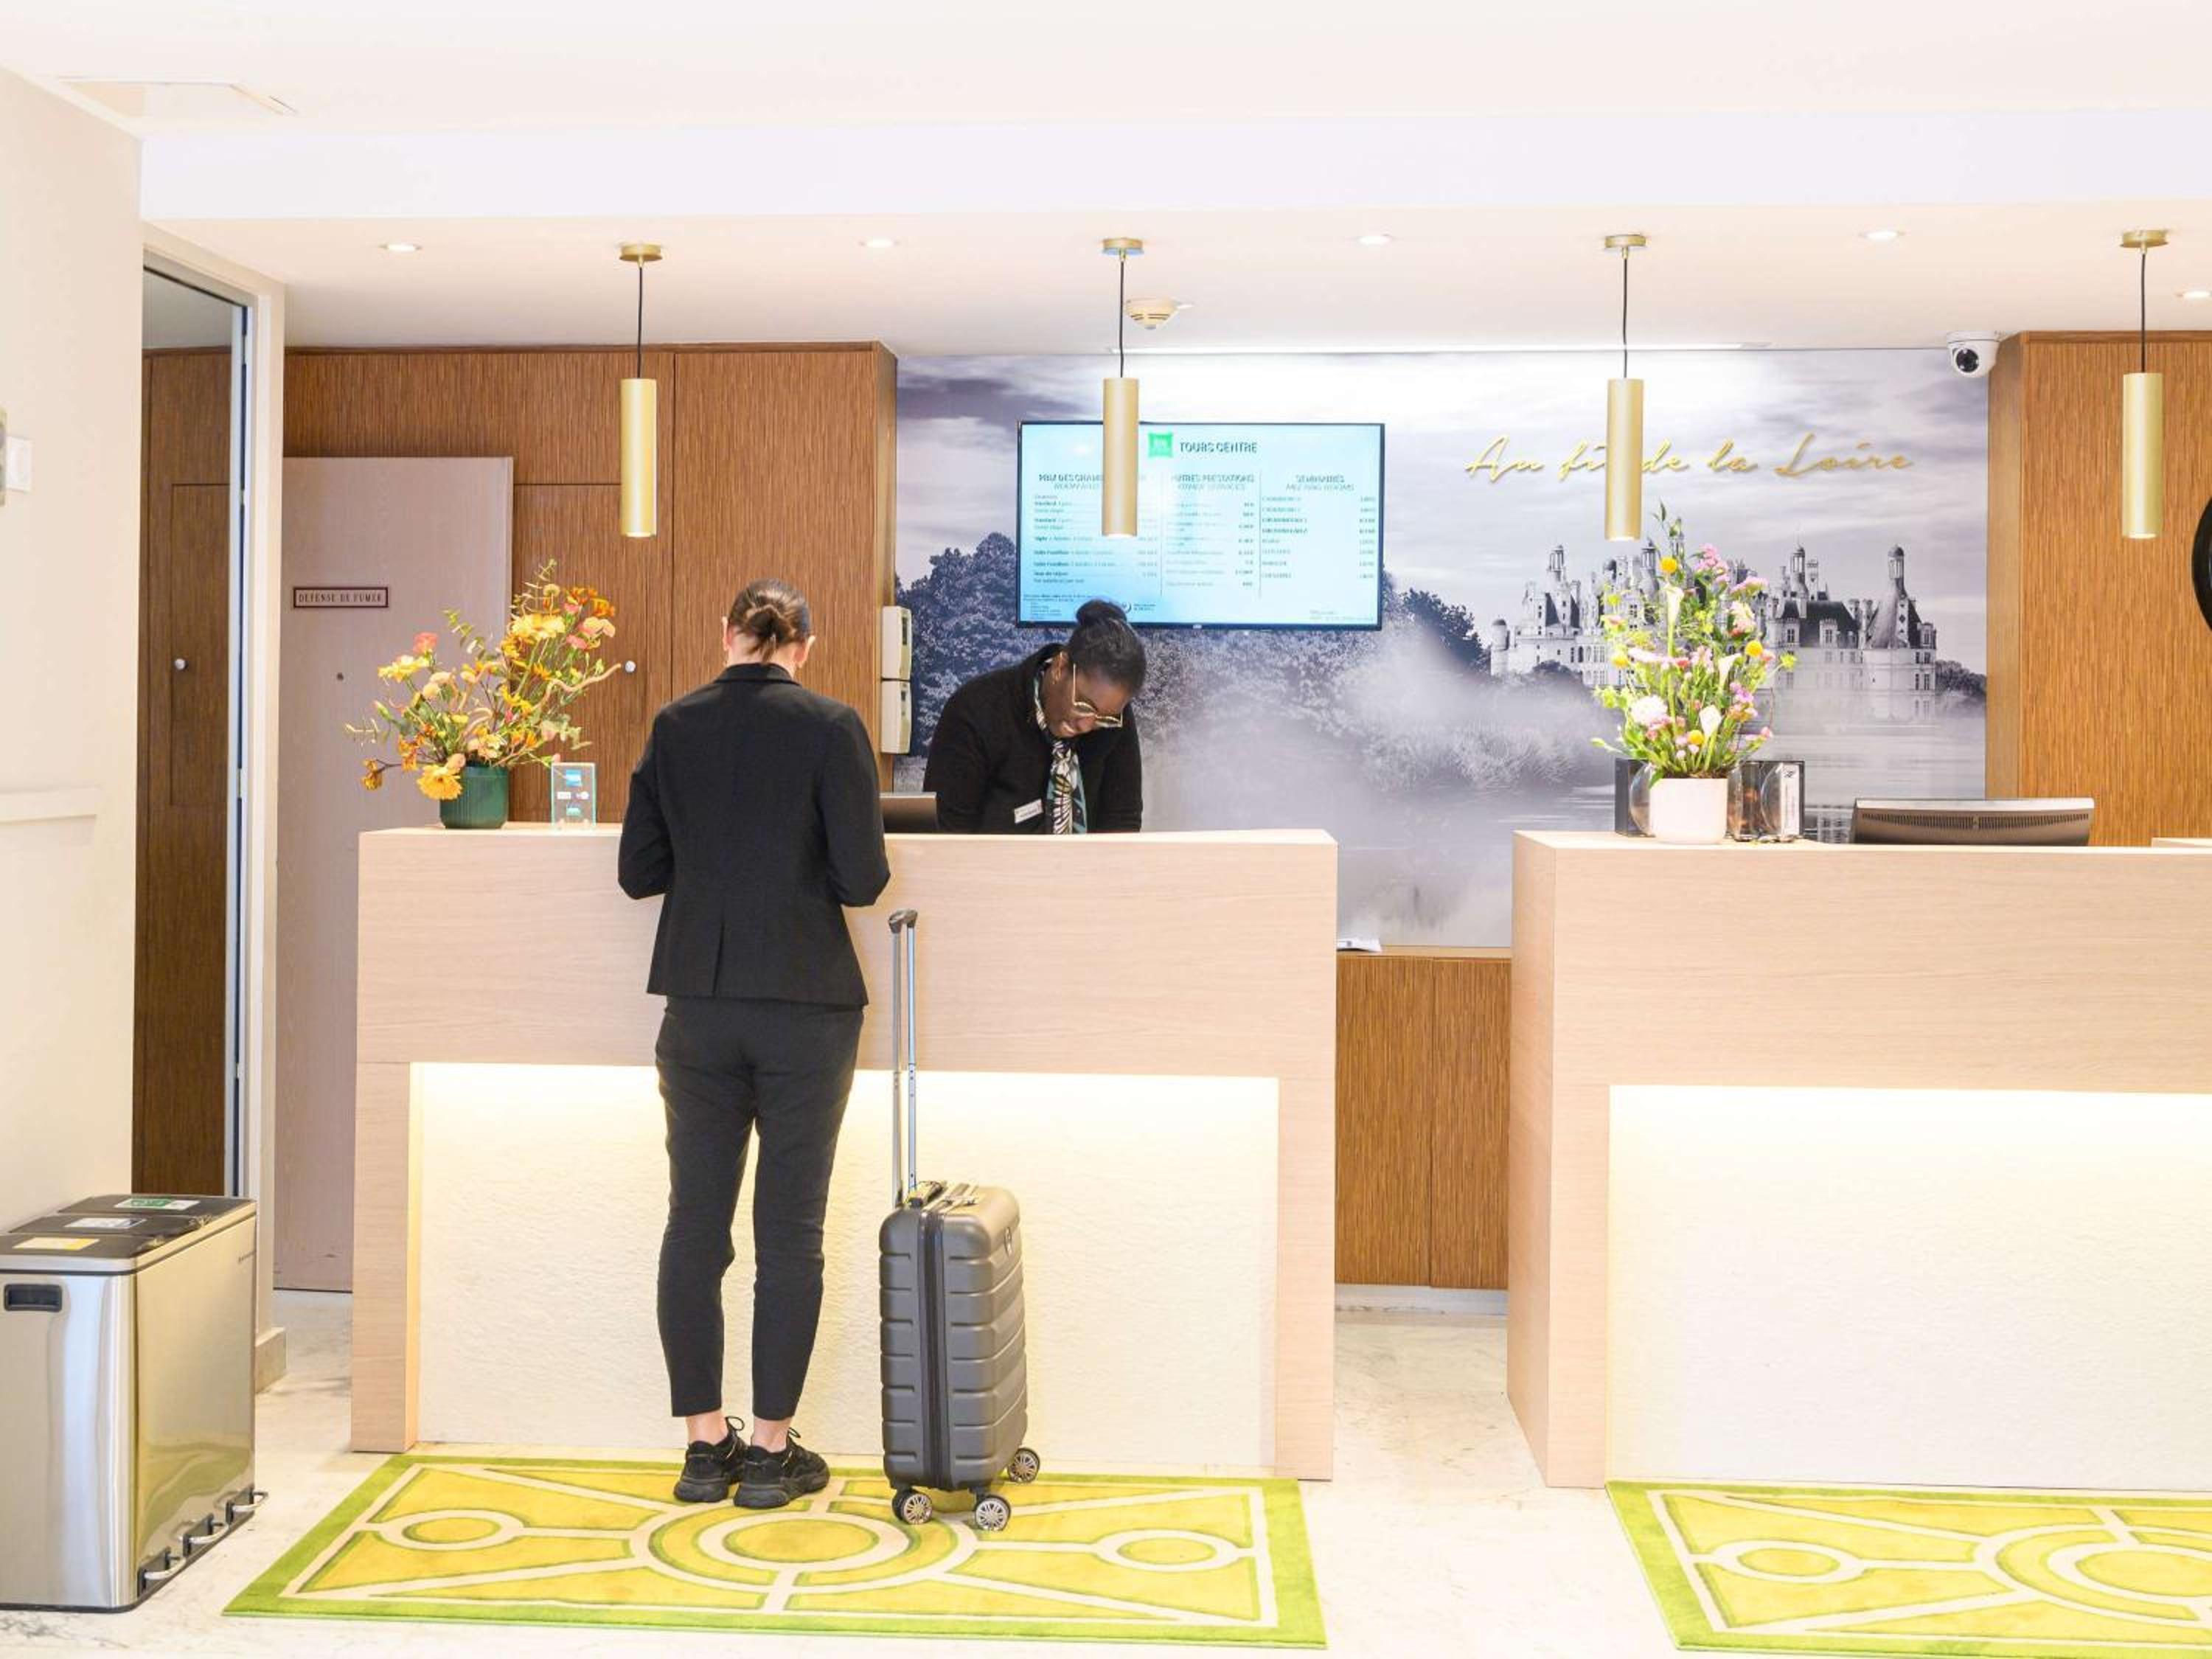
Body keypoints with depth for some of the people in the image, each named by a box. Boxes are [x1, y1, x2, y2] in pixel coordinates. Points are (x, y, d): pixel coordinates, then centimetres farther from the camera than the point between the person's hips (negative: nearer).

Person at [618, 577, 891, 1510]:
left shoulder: (675, 727, 2)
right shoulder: (830, 728, -8)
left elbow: (639, 872, 5)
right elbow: (862, 879, -11)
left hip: (698, 1005, 3)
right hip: (805, 1007, -3)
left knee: (695, 1223, 11)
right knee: (790, 1230, 5)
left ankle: (706, 1445, 17)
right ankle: (772, 1452, 12)